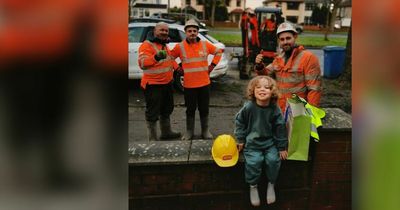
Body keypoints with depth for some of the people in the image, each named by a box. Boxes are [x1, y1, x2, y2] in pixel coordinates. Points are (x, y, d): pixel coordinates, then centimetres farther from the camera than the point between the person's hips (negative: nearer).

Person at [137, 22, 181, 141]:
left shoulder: (164, 44, 13)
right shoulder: (147, 45, -16)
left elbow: (170, 58, 28)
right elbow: (142, 63, -29)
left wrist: (177, 68, 15)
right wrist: (156, 57, -44)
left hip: (167, 83, 10)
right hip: (153, 85, -9)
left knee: (167, 109, 22)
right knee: (153, 113, -1)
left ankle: (166, 133, 39)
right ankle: (153, 139, 10)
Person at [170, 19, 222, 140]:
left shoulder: (205, 45, 0)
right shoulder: (179, 47, -5)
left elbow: (218, 52, 13)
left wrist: (212, 65, 6)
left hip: (204, 83, 2)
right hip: (189, 85, -1)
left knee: (204, 109, 11)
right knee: (190, 109, 10)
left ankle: (205, 131, 24)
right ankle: (189, 132, 23)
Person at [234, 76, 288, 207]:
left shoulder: (275, 109, -11)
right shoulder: (248, 107, -16)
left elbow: (280, 128, -1)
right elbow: (239, 122, 0)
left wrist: (282, 147, 2)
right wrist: (240, 139, 0)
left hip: (270, 142, 2)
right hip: (252, 142, -1)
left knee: (273, 160, -19)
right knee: (254, 161, -22)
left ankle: (271, 184, 10)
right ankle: (253, 186, 5)